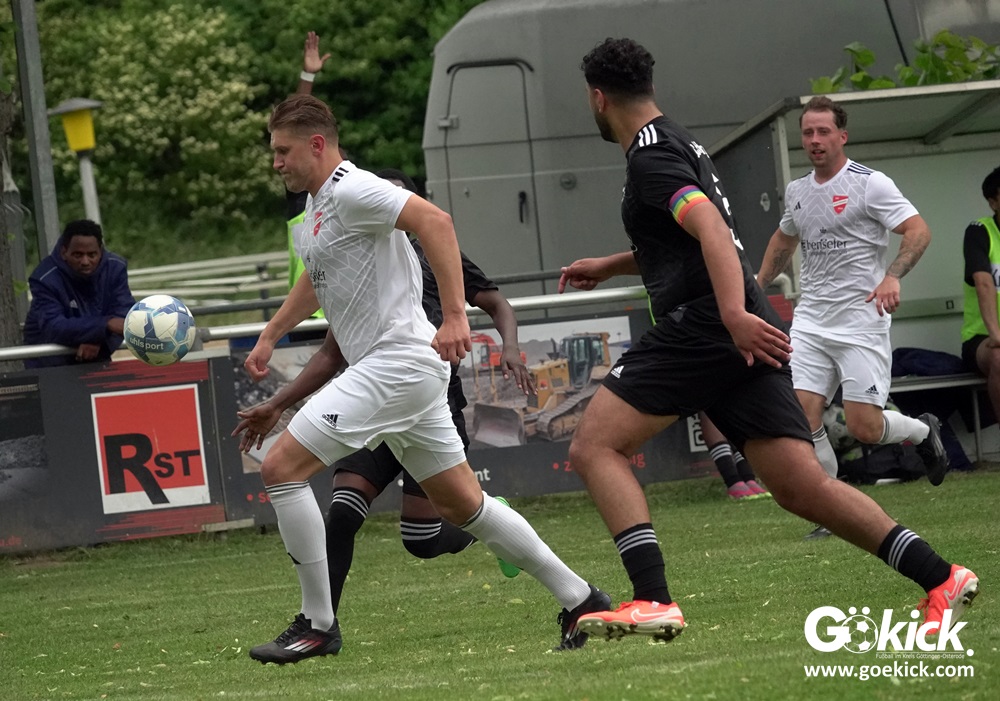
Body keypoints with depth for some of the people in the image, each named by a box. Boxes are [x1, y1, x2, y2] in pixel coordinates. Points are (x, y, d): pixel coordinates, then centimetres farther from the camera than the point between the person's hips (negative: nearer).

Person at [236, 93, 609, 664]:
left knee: (281, 467, -12)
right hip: (398, 366, 10)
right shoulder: (318, 202, 18)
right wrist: (270, 336, 30)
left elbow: (435, 220, -27)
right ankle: (579, 599, 17)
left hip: (399, 357, -10)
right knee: (462, 503, 13)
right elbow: (317, 280, 37)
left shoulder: (350, 190, -14)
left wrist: (455, 314, -33)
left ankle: (318, 624, -6)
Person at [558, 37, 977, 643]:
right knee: (802, 487, 3)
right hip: (746, 335, 9)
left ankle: (653, 600, -20)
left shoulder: (651, 155, -5)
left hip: (702, 324, -9)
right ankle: (940, 578, -6)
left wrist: (734, 312, -34)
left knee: (595, 447, -6)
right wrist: (609, 266, 48)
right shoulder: (681, 144, 26)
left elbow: (710, 227, -22)